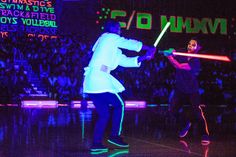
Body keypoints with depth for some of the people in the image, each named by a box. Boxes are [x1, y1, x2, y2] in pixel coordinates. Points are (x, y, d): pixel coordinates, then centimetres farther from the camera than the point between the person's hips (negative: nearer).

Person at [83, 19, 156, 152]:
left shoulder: (113, 48, 27)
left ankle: (96, 143, 9)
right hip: (99, 79, -9)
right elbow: (131, 44, 2)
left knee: (104, 113, 10)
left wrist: (144, 57, 16)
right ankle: (115, 136, 6)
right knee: (119, 105, 3)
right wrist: (149, 48, 12)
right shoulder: (109, 37, 3)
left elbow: (126, 61, 23)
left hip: (91, 81, 9)